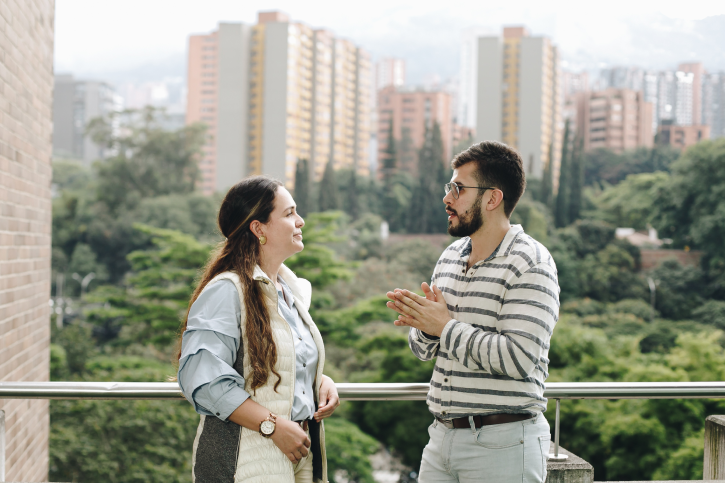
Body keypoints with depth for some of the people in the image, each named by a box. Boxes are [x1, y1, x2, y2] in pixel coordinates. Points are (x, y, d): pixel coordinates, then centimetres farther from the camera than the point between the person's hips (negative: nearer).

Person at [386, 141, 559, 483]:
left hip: (502, 442, -7)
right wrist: (424, 328, -6)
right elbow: (423, 351, 17)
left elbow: (519, 358, -23)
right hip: (442, 436, 7)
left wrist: (446, 326, -15)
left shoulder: (531, 264, -11)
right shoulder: (450, 256, 12)